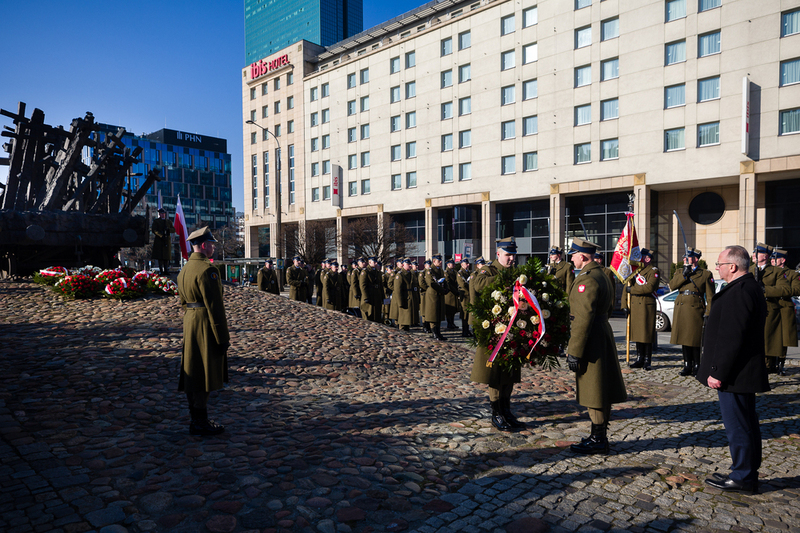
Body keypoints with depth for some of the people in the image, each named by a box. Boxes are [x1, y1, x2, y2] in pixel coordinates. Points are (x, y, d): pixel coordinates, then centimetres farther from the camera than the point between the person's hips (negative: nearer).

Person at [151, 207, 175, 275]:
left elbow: (173, 230, 12)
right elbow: (154, 230, -4)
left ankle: (166, 270, 7)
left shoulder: (168, 221, 18)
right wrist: (161, 235, -15)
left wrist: (168, 229, -9)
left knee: (167, 257, 3)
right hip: (159, 241, -3)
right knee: (160, 256, -4)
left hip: (167, 241, 3)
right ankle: (161, 270, -1)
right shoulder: (156, 221, 6)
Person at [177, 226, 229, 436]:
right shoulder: (207, 269, -18)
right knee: (204, 375, -2)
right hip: (205, 327, -10)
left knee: (192, 374, 14)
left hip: (190, 324, 10)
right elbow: (214, 306, -20)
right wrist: (223, 338, -17)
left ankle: (196, 419, 25)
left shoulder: (184, 269, 14)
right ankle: (200, 423, 6)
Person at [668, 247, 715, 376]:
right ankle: (687, 365, 17)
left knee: (695, 339, -3)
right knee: (684, 337, 8)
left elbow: (710, 296, 1)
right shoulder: (679, 272, 15)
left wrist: (708, 312, -7)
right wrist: (684, 275, -8)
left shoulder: (706, 274, 4)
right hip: (681, 309, 4)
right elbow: (672, 286, 0)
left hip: (696, 310, -4)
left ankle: (696, 366, 8)